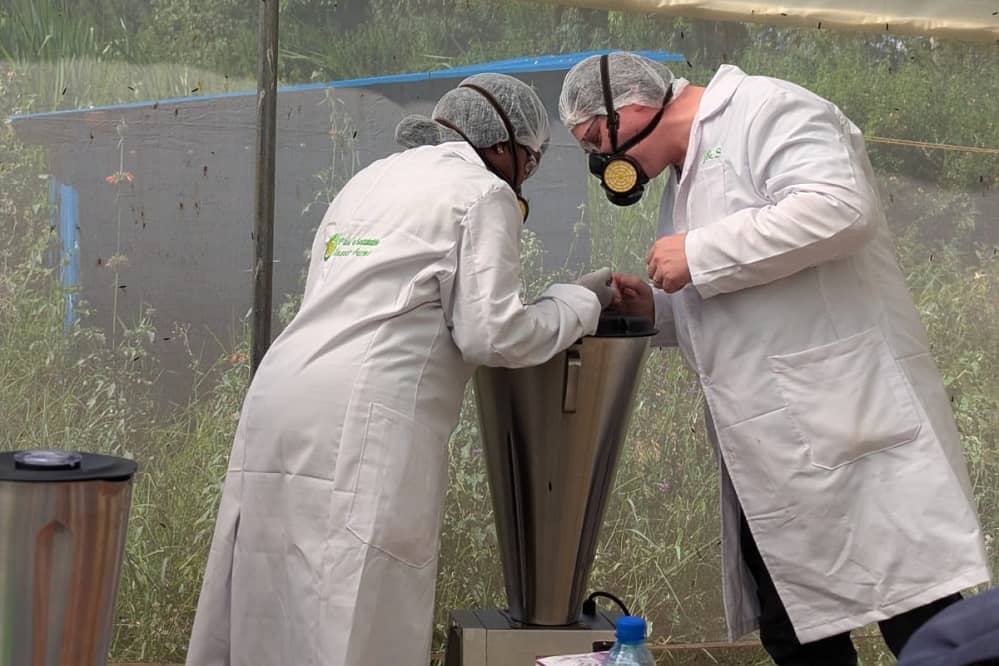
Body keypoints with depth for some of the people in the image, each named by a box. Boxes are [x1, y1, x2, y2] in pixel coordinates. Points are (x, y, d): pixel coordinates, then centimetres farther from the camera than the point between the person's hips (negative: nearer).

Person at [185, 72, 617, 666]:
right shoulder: (483, 192, 3)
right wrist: (581, 302, 10)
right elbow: (492, 334, -5)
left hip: (281, 400, 8)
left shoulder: (372, 177, 26)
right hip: (361, 421, -8)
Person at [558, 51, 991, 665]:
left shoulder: (766, 110, -7)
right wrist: (654, 309, 10)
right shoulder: (688, 175, 22)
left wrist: (700, 255, -16)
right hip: (775, 455, 10)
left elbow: (839, 207, -25)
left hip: (853, 425, -10)